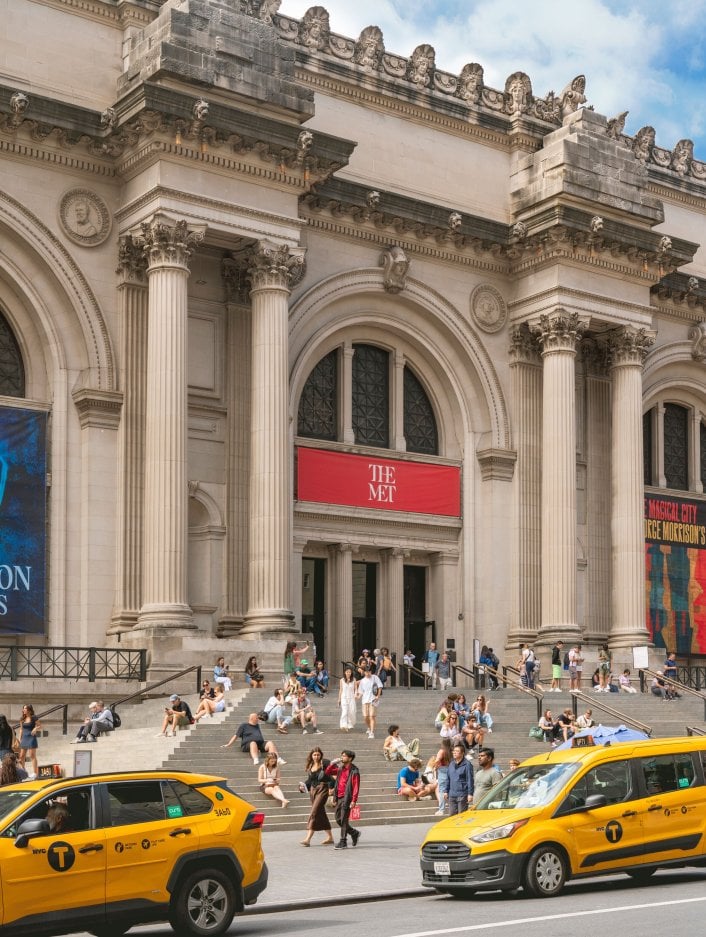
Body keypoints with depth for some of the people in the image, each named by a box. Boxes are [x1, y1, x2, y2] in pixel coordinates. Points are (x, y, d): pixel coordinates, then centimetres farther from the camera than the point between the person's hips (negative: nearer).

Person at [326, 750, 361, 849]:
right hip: (339, 797, 8)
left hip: (347, 798, -8)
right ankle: (354, 833, 29)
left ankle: (343, 842, 3)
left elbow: (356, 787, -14)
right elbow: (328, 772, 20)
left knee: (344, 820, -4)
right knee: (338, 819, 12)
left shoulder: (354, 771, -10)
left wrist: (354, 800, -20)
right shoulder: (340, 769, 12)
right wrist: (332, 763, 3)